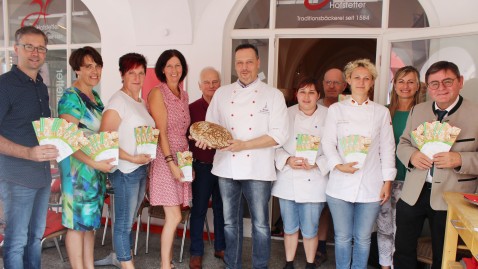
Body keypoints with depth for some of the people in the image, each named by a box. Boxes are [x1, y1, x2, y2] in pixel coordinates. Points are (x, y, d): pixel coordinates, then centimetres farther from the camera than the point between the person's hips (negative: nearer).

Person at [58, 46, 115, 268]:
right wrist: (94, 163, -26)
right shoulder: (71, 97, -14)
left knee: (91, 220, 16)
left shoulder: (95, 96, 11)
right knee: (78, 222, 3)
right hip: (78, 167, -8)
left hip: (96, 167, 8)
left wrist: (104, 160, 9)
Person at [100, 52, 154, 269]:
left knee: (129, 220, 18)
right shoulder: (118, 101, -13)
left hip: (142, 169, 8)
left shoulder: (141, 102, 12)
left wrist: (149, 155, 6)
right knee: (124, 222, 4)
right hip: (125, 170, -8)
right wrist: (132, 158, -20)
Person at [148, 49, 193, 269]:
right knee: (174, 216, -7)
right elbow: (160, 131, -14)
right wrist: (171, 162, -19)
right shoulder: (158, 93, -7)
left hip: (181, 160, 7)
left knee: (172, 217, 10)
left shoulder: (184, 95, 14)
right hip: (165, 159, -7)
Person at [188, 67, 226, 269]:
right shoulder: (192, 108, -2)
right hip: (202, 166, -2)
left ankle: (220, 247, 30)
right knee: (199, 209, 7)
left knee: (221, 208, 13)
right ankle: (196, 253, 20)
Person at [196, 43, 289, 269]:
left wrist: (244, 145, -18)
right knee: (231, 223, 14)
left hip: (258, 169, -3)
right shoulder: (222, 93, 8)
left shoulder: (273, 95, -2)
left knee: (260, 224, 6)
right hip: (227, 167, 3)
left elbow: (279, 134, -10)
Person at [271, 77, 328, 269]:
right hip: (288, 181, 2)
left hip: (314, 182, -1)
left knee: (310, 230, 7)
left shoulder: (328, 116, -3)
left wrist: (316, 163, -18)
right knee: (289, 227, 14)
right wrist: (288, 160, -15)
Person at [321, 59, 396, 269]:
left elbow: (387, 148, 6)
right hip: (341, 185, 0)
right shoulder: (336, 109, 4)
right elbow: (328, 142, 0)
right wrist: (338, 165, -17)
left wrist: (387, 182, 1)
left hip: (370, 186, 1)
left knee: (363, 238, 9)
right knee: (343, 237, 9)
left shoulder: (381, 112, 7)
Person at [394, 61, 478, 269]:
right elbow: (403, 143, 12)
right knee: (403, 248, 14)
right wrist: (411, 155, -9)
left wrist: (460, 160, -24)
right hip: (413, 194, 4)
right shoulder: (417, 111, 8)